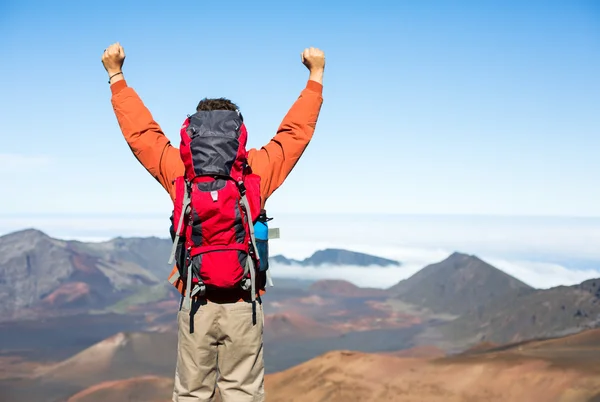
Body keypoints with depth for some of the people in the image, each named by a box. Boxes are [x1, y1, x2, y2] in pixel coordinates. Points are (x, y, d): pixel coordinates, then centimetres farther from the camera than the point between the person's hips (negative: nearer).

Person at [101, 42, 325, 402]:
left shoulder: (178, 170, -3)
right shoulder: (259, 170, -4)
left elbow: (140, 130, 10)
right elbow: (297, 131, 9)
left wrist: (116, 75, 22)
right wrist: (316, 75, 20)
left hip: (196, 304, 1)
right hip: (244, 305, -1)